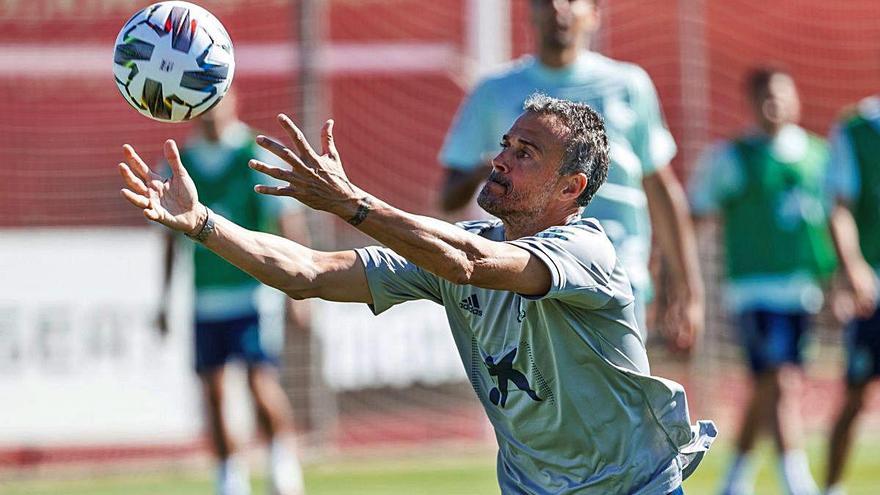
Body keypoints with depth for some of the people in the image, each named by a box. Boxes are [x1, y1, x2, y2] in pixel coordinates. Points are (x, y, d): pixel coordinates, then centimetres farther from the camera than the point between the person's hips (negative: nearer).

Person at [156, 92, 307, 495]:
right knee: (212, 390, 3)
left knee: (261, 382, -16)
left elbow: (290, 223, -6)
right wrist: (164, 299, 15)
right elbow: (170, 237, 15)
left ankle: (284, 460, 2)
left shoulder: (257, 159, -5)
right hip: (205, 296, 4)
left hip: (254, 292, -4)